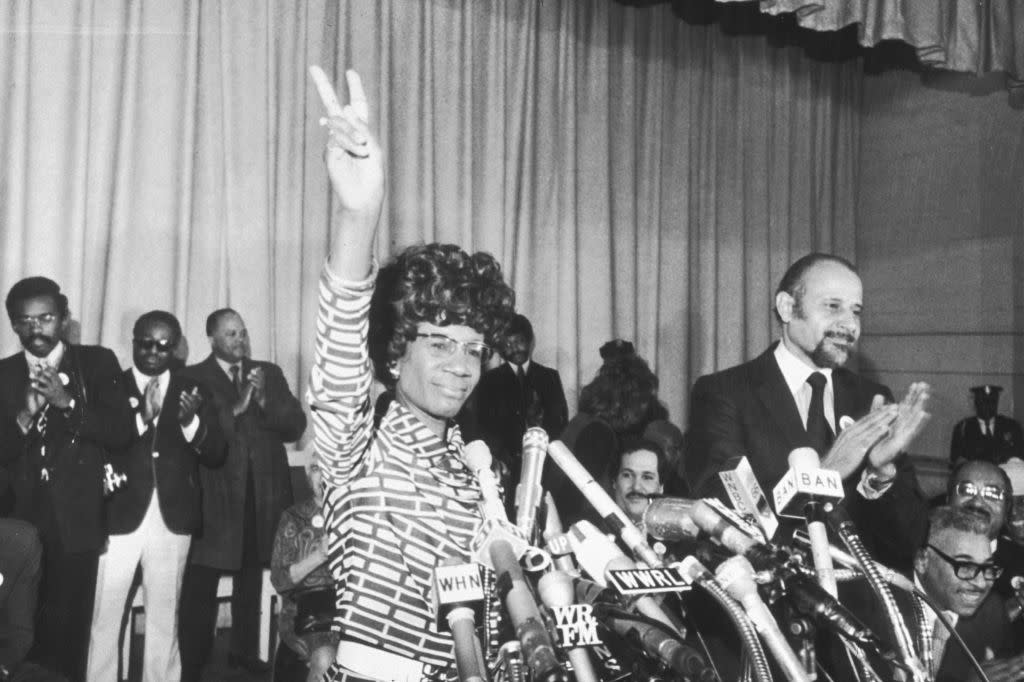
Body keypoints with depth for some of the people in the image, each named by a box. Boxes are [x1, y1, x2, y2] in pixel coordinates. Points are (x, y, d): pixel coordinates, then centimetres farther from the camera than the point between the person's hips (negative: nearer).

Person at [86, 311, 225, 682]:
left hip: (171, 520, 2)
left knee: (164, 618, 11)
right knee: (104, 617, 3)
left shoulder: (192, 391, 7)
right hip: (119, 516, -1)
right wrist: (141, 417, -21)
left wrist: (191, 422, -17)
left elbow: (217, 454, 0)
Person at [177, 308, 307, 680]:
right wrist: (234, 409, -21)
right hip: (213, 495, -4)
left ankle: (245, 650, 28)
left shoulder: (269, 373, 10)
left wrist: (265, 400, -13)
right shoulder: (192, 378, -1)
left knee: (251, 577, 14)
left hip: (263, 494, 4)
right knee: (200, 585, -5)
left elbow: (296, 426, 2)